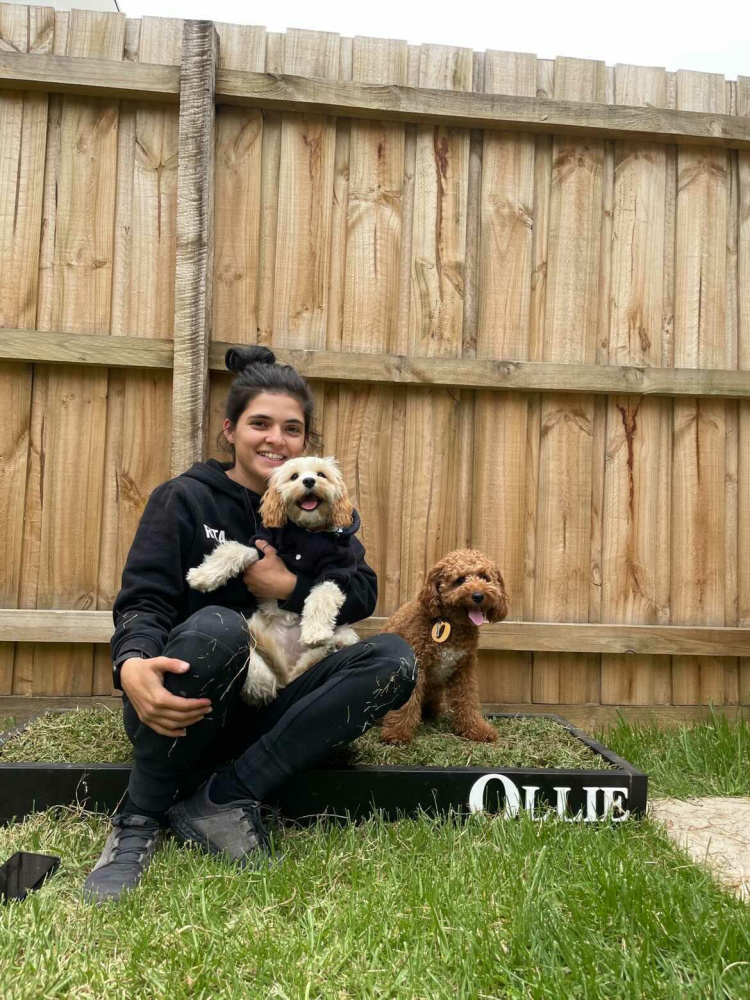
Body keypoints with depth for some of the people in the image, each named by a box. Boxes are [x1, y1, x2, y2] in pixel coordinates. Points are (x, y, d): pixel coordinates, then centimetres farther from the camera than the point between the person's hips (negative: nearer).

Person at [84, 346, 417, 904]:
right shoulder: (186, 499, 1)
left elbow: (363, 594, 1)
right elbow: (142, 601, -10)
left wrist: (287, 586, -15)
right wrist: (132, 665, -32)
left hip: (271, 706, 4)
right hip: (183, 705, -3)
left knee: (395, 661, -20)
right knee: (216, 626, -37)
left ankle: (223, 796, -21)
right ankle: (142, 818, -17)